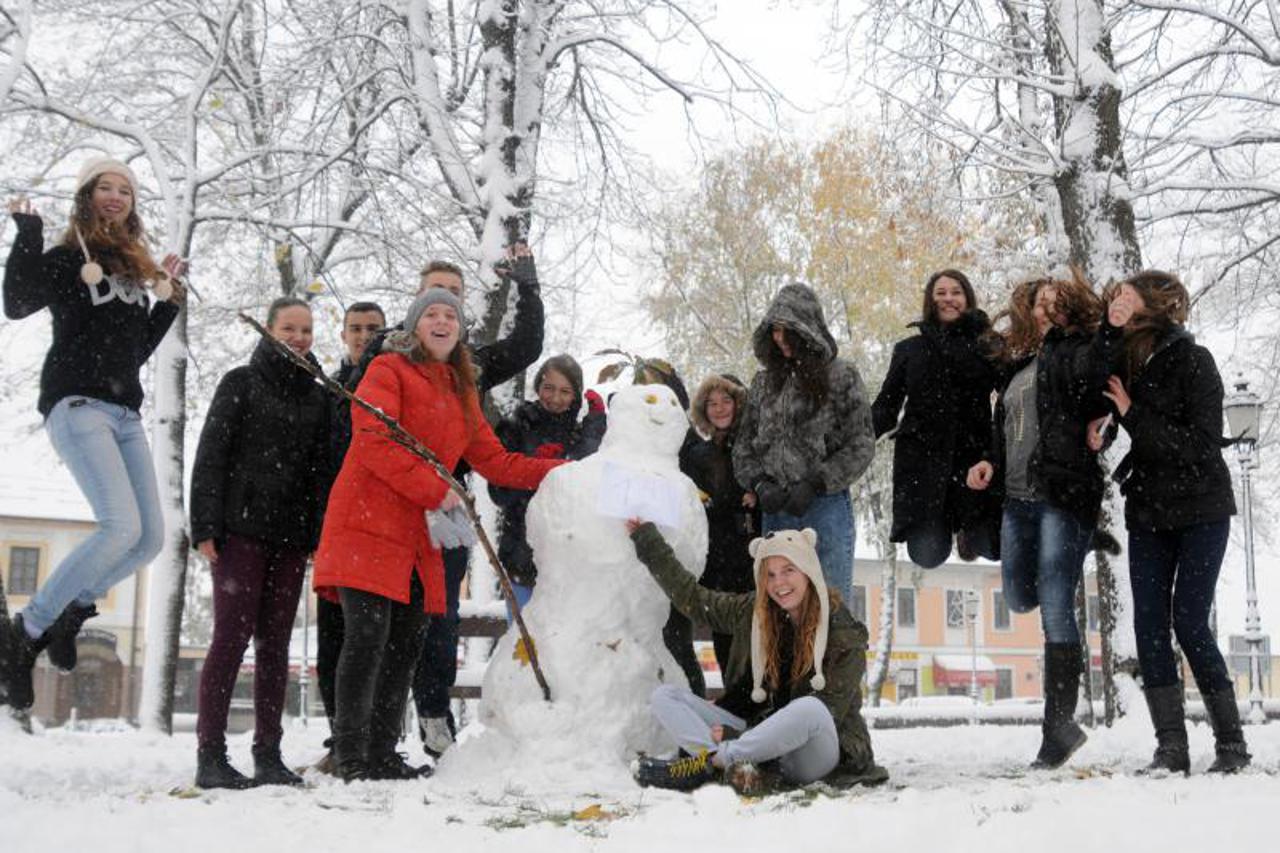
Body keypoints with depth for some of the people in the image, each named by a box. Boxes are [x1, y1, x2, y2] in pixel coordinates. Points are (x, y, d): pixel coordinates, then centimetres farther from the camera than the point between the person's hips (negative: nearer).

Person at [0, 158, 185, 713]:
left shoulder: (135, 269, 21)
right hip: (77, 402, -7)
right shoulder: (68, 258, 2)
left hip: (125, 413, 7)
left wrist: (167, 298, 20)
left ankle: (69, 613, 16)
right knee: (122, 526, -23)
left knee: (151, 537, -1)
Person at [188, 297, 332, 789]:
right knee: (233, 636, -7)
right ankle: (211, 754, -5)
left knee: (275, 642, 4)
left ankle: (268, 754, 8)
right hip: (242, 528, -4)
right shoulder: (242, 383, 4)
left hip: (292, 535, 4)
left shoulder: (317, 396, 15)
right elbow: (211, 456, -1)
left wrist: (320, 534, 7)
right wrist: (206, 526, -10)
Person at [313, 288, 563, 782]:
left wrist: (560, 470, 9)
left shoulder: (461, 391, 21)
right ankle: (351, 756, -7)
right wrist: (437, 491, -19)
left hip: (418, 536, 7)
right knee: (368, 636, -12)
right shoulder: (389, 370, -1)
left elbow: (493, 460, 21)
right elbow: (373, 442, -15)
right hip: (368, 522, -7)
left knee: (406, 645, 7)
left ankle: (382, 754, 14)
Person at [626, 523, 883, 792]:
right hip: (758, 734, 5)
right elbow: (691, 596, 18)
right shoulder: (752, 612, 6)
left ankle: (707, 763, -28)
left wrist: (739, 734, -18)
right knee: (664, 696, -8)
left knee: (809, 709, -39)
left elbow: (828, 711, -14)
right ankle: (735, 763, -35)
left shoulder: (846, 636, -8)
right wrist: (647, 539, 19)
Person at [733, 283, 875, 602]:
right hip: (775, 510, 4)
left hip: (826, 506, -4)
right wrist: (759, 483, -6)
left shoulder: (840, 376, 0)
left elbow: (860, 446, -4)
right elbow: (743, 444, 13)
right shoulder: (764, 382, 13)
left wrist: (815, 484, -13)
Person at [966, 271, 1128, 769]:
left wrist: (1111, 332, -35)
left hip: (1062, 494, -7)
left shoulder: (1073, 348, 1)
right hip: (1018, 497, 7)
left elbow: (1088, 377, -22)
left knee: (1055, 609, -9)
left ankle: (1058, 728, -4)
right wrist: (991, 463, 12)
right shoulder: (1018, 363, 21)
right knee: (1019, 599, 12)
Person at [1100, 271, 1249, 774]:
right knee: (1149, 624, -2)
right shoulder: (1124, 363, 3)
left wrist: (1133, 416, -20)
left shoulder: (1192, 360, -11)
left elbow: (1202, 444, -18)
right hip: (1148, 511, 5)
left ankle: (1232, 744, 4)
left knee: (1188, 622, -9)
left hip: (1200, 510, -5)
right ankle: (1170, 747, 2)